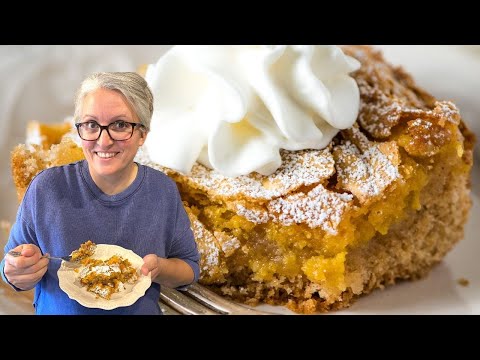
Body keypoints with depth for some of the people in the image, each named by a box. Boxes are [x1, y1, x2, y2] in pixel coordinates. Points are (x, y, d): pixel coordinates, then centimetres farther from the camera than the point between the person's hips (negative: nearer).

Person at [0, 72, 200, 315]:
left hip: (141, 309, 1)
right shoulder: (47, 188, -18)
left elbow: (190, 269, -6)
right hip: (57, 310, 0)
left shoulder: (163, 190, -14)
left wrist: (158, 269, -25)